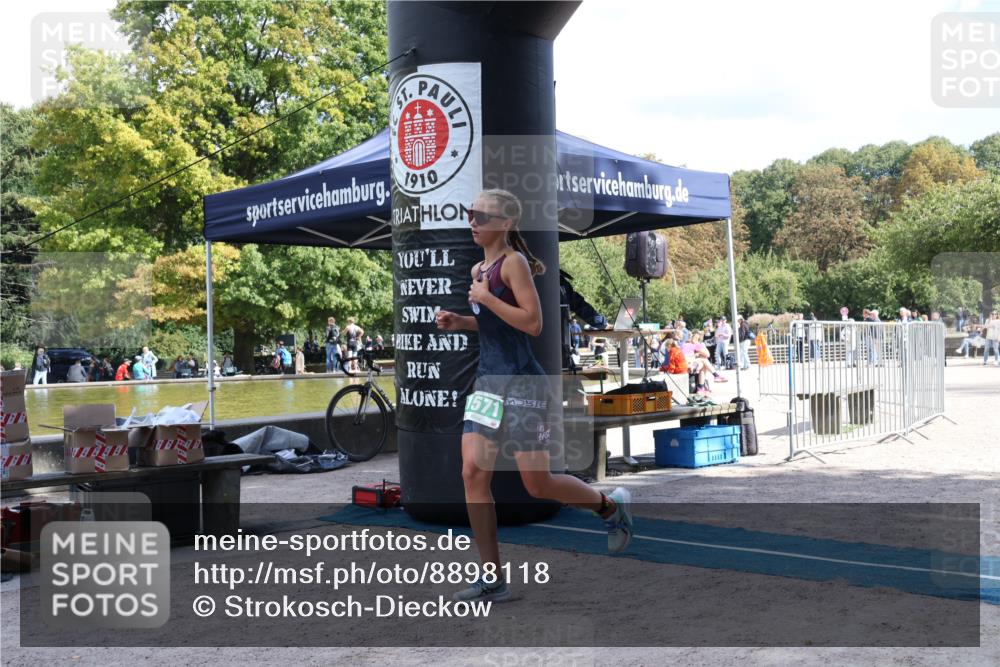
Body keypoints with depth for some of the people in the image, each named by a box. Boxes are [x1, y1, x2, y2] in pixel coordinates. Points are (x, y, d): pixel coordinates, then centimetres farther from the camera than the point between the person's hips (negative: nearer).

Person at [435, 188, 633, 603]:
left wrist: (486, 297, -18)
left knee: (538, 484, -1)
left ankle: (611, 506, 28)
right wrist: (458, 322, 9)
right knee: (472, 473, -2)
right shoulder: (478, 269, 12)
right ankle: (493, 579, 6)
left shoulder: (514, 262, -12)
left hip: (521, 384, -8)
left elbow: (533, 324, -20)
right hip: (487, 381, 8)